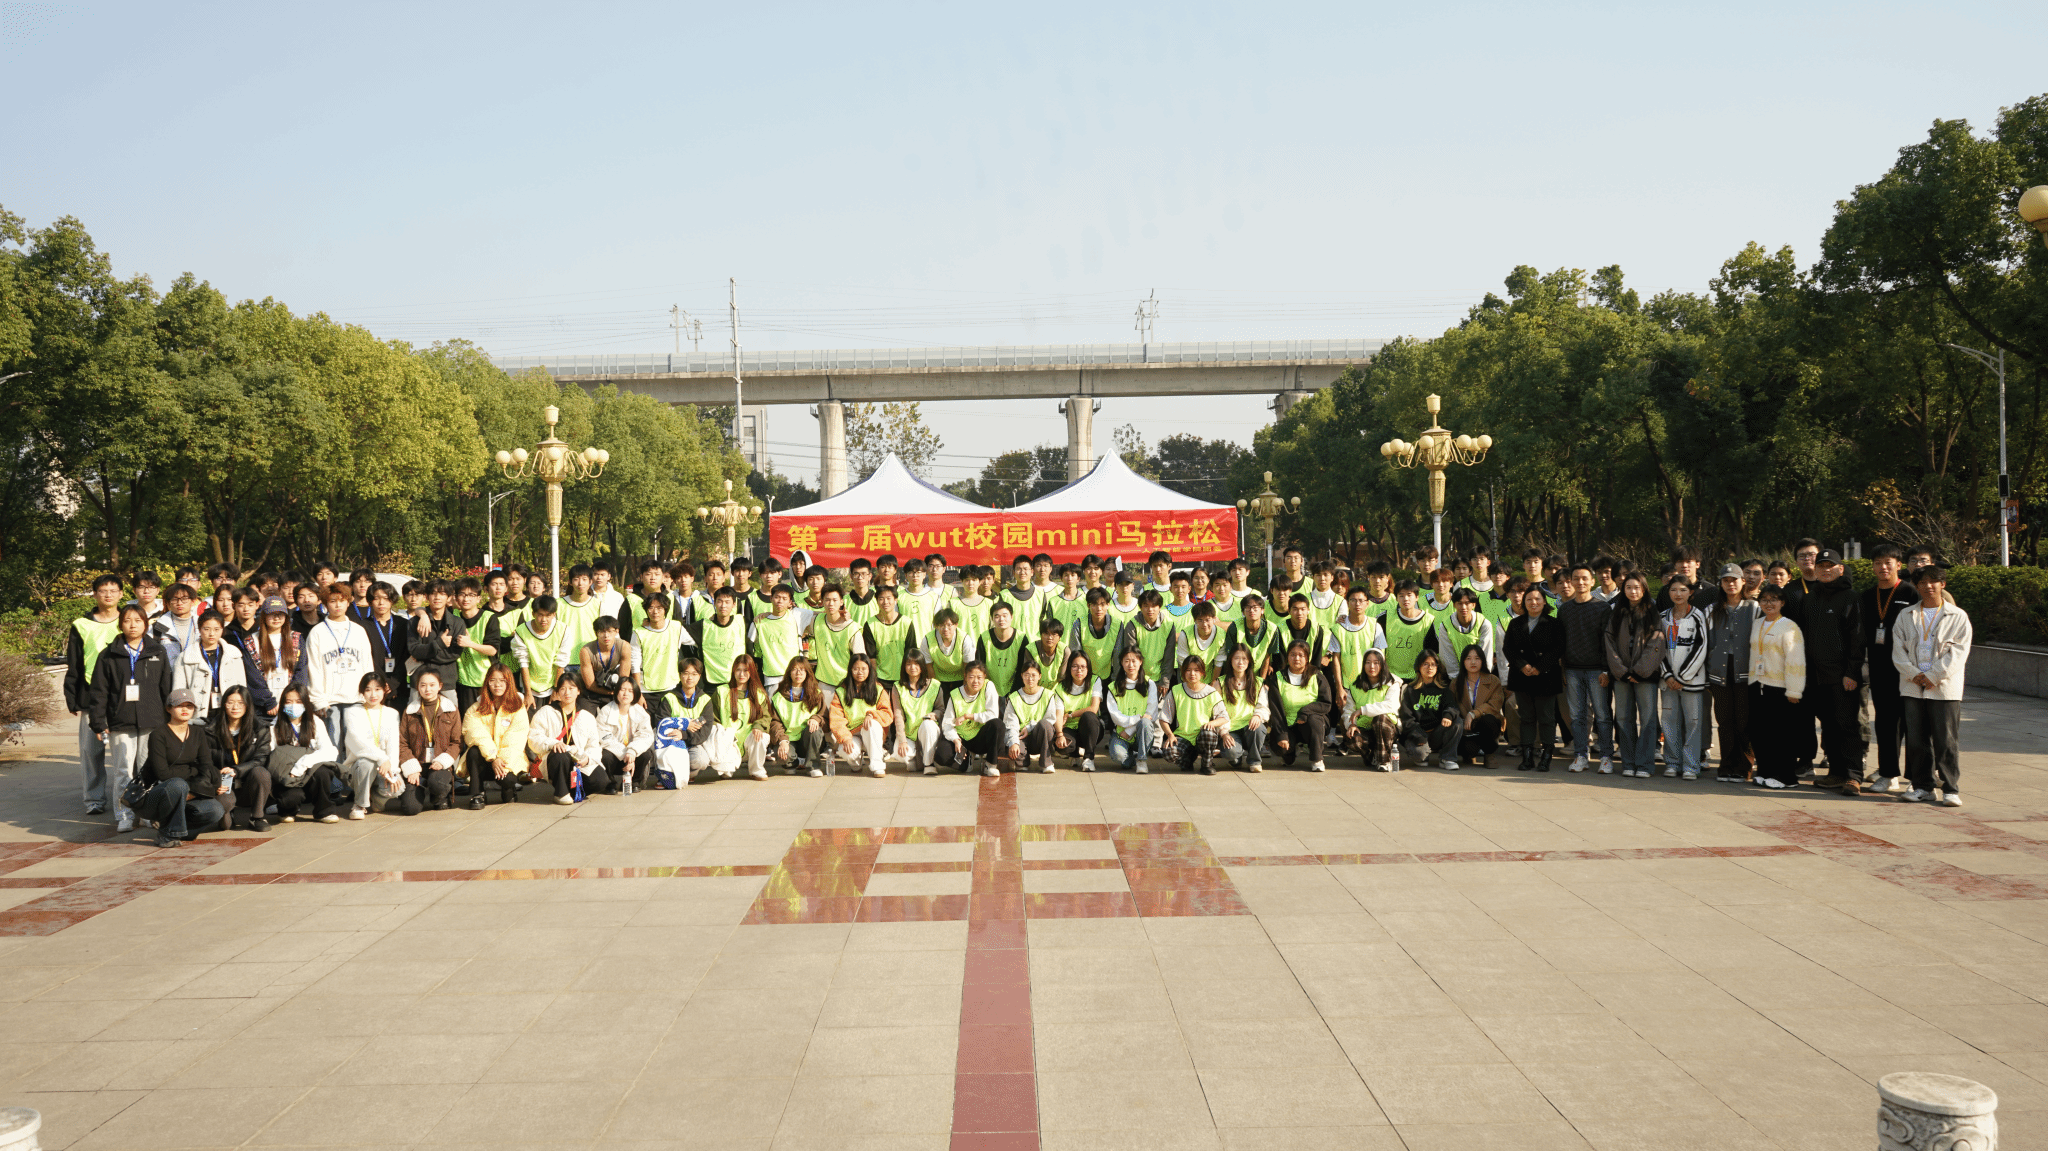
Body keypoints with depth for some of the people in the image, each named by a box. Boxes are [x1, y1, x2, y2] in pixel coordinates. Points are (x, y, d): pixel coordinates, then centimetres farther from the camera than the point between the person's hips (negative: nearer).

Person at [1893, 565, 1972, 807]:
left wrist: (1934, 676, -12)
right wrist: (1913, 673, -9)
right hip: (1912, 687, 3)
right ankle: (1923, 787, 13)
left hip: (1945, 689, -3)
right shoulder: (1906, 616, 13)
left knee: (1945, 741, -3)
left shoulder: (1958, 617, 4)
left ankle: (1951, 789, 4)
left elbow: (1958, 652, -4)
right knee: (1916, 740, 4)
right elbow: (1898, 649, 7)